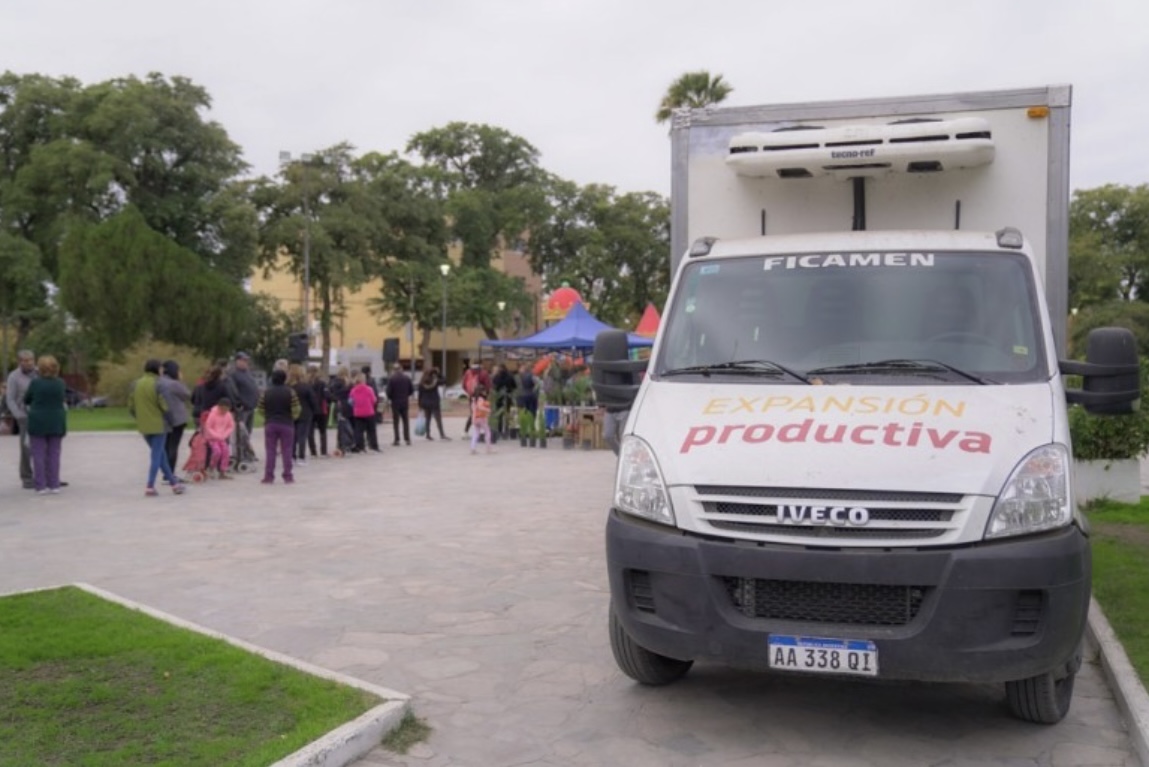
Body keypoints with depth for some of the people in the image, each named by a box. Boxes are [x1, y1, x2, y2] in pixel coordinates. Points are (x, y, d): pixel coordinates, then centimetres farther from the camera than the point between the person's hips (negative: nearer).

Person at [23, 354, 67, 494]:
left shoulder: (35, 383, -10)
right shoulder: (61, 383, -3)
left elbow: (26, 400, 3)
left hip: (38, 423, -2)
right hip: (56, 423, 2)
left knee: (39, 455, 4)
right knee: (54, 454, 8)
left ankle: (41, 486, 2)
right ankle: (54, 485, 7)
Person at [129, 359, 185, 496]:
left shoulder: (136, 384, 6)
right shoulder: (157, 384, -13)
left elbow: (131, 406, 7)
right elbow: (163, 405, -16)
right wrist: (167, 409, 4)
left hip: (143, 426, 6)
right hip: (158, 424, -6)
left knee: (160, 454, 16)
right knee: (157, 456, 0)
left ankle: (173, 482, 22)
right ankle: (150, 486, -2)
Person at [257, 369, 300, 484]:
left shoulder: (266, 392, 0)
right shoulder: (290, 392, -6)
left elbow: (260, 409, 0)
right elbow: (296, 409, -9)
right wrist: (293, 418, 11)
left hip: (270, 424, 1)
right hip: (287, 424, -1)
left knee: (270, 451, 5)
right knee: (286, 451, 5)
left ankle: (269, 476, 4)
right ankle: (288, 476, 6)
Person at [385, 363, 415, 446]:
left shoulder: (391, 379, -10)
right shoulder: (406, 378, 1)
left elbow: (389, 391, -12)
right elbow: (412, 390, 4)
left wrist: (389, 398, 7)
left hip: (395, 403, -3)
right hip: (405, 402, 3)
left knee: (396, 422, 3)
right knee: (406, 421, 9)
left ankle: (397, 440, 1)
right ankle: (407, 439, 8)